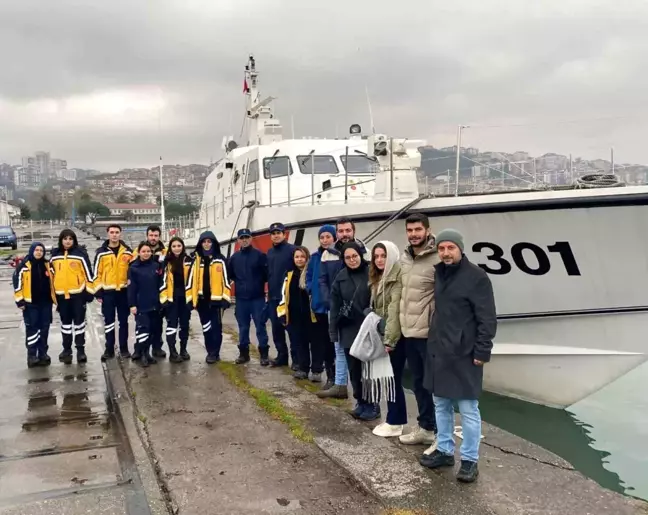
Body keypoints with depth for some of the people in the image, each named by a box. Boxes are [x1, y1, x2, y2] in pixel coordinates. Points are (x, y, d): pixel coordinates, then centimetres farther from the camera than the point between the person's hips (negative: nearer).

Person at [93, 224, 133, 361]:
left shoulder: (128, 251, 4)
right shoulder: (101, 252, -1)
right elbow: (96, 273, 0)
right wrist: (98, 292, -4)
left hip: (124, 291, 1)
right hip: (107, 292, -1)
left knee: (123, 321, 8)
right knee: (108, 322, 5)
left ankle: (124, 348, 17)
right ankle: (109, 349, 12)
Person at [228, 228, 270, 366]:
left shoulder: (260, 255, -5)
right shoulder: (234, 257, 8)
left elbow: (267, 274, -7)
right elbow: (230, 275, 16)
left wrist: (258, 283, -4)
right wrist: (239, 282, 9)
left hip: (258, 298, -4)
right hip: (240, 298, 4)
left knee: (260, 326, 0)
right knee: (243, 327, 11)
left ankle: (264, 354, 8)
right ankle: (243, 353, 21)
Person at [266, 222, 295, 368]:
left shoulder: (292, 250, -8)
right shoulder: (269, 252, 15)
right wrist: (269, 291, 14)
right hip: (273, 297, 7)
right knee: (276, 328, 11)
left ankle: (296, 358, 4)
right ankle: (282, 355, 22)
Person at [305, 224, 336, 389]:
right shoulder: (315, 257, 9)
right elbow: (309, 276, 17)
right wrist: (312, 290, 1)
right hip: (320, 304, 5)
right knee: (324, 342, 11)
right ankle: (331, 376, 22)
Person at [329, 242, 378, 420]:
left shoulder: (371, 273, -8)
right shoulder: (341, 277, 6)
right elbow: (335, 305, 7)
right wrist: (333, 330, 4)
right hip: (348, 330, 4)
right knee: (353, 369, 11)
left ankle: (372, 404, 17)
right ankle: (360, 401, 25)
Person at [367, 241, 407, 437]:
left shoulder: (398, 278, -14)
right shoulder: (377, 279, 16)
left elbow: (395, 310, -20)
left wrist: (390, 339, -22)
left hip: (396, 337, -9)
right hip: (383, 336, 9)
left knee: (393, 378, -3)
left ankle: (395, 423, 7)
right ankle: (394, 419, 20)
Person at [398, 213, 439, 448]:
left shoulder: (437, 259, -14)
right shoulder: (404, 258, 10)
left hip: (430, 333, -8)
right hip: (408, 331, 8)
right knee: (418, 382, 17)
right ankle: (426, 427, 31)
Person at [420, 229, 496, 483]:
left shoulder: (476, 276, -11)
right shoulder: (437, 273, 10)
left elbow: (487, 318, -12)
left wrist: (482, 352, -15)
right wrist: (433, 342, 13)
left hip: (463, 355, -7)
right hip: (438, 351, 7)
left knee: (468, 409, 2)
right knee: (441, 404, 16)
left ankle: (470, 460, 13)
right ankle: (444, 450, 30)